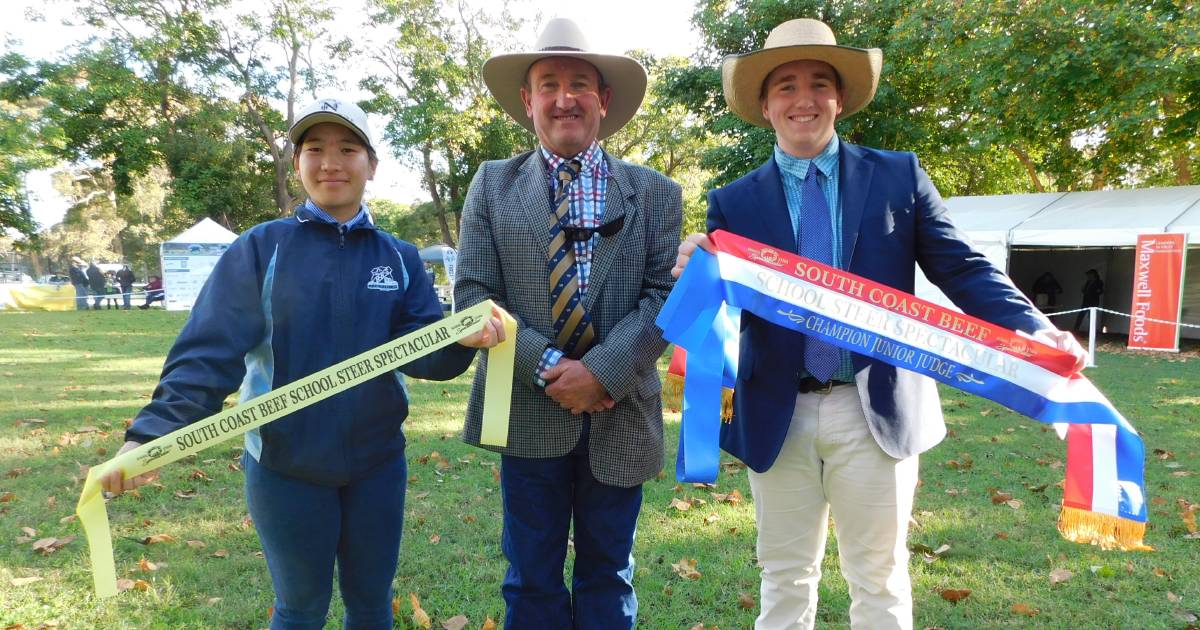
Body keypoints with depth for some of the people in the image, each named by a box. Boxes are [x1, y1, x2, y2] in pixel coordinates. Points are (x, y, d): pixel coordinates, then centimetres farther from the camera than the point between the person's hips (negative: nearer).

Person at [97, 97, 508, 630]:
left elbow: (418, 348, -8)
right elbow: (210, 348, -13)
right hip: (285, 467, -2)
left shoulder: (399, 257, 1)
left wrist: (461, 338, -30)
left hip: (377, 463, 2)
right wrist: (153, 434, -25)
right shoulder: (260, 247, -7)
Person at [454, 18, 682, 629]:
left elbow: (665, 295, -5)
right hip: (528, 412, 0)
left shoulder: (656, 193, 4)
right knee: (532, 580, 12)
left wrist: (602, 370, -18)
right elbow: (472, 295, -3)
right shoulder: (493, 185, 4)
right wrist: (548, 367, -14)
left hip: (619, 413, 1)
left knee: (608, 577, 17)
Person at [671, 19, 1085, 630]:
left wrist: (1034, 330, -16)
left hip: (876, 412, 0)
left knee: (879, 580, 14)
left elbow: (964, 270, -1)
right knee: (785, 580, 16)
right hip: (778, 418, 1)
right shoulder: (733, 202, 3)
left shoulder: (899, 176, 2)